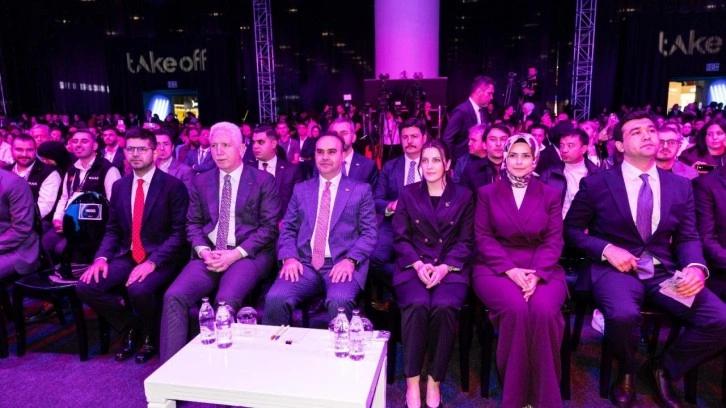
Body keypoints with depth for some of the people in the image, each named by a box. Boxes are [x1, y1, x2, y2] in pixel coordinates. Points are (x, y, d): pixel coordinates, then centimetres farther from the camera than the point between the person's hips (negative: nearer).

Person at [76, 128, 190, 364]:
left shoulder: (173, 185, -8)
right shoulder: (119, 186, 11)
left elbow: (180, 233, -12)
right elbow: (112, 230, 14)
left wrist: (152, 262, -23)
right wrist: (102, 257, -5)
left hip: (161, 259, -6)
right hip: (127, 256, 6)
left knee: (139, 289, -33)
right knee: (85, 287, -14)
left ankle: (150, 337, 1)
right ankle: (130, 328, 11)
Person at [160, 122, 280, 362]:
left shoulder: (263, 180, 2)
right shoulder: (201, 182, 15)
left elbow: (269, 226, -4)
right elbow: (193, 224, 13)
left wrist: (235, 254, -14)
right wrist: (204, 251, -8)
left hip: (249, 255, -4)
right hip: (209, 255, 4)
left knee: (226, 300, -32)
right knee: (174, 296, -21)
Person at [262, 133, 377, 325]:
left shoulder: (361, 190, 9)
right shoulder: (301, 189, 17)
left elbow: (369, 233, 4)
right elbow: (287, 230, 13)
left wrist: (350, 260, -14)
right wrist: (289, 257, -7)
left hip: (343, 264, -2)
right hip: (304, 263, 2)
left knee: (339, 302, -33)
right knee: (275, 299, -25)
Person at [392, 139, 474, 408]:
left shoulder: (463, 196, 10)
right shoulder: (408, 193, 11)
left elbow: (466, 241, 5)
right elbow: (400, 238, 5)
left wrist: (444, 267, -11)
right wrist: (418, 264, -12)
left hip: (450, 268, 0)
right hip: (414, 266, 0)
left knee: (444, 307, -31)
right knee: (418, 305, -31)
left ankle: (435, 381, -12)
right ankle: (412, 381, -16)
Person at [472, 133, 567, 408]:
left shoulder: (550, 195, 13)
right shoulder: (487, 193, 10)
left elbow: (554, 240, 2)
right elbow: (483, 238, 1)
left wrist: (536, 273, -17)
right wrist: (510, 270, -15)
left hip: (542, 269, 1)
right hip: (496, 268, -1)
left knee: (544, 311, -31)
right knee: (516, 309, -32)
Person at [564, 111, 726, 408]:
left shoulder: (681, 186, 11)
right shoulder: (596, 184, 0)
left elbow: (688, 238, 10)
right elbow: (571, 229, 3)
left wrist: (695, 267, -13)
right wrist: (606, 249, -14)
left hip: (664, 272, 4)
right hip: (615, 269, -4)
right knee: (624, 315, -36)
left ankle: (663, 368, 11)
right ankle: (627, 372, 2)